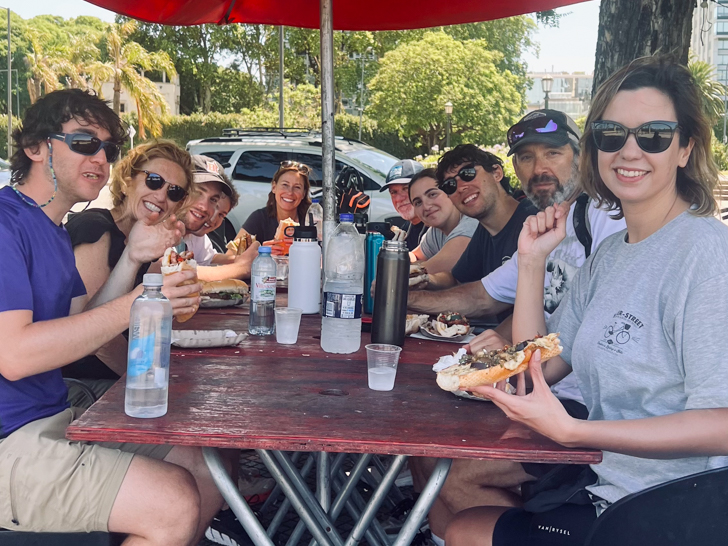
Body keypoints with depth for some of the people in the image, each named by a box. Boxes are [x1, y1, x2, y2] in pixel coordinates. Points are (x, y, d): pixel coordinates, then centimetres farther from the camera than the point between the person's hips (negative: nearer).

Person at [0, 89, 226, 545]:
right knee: (175, 506, -21)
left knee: (209, 472, 5)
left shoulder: (55, 232, 16)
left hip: (57, 418, 10)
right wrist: (137, 304, -25)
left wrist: (133, 259, 2)